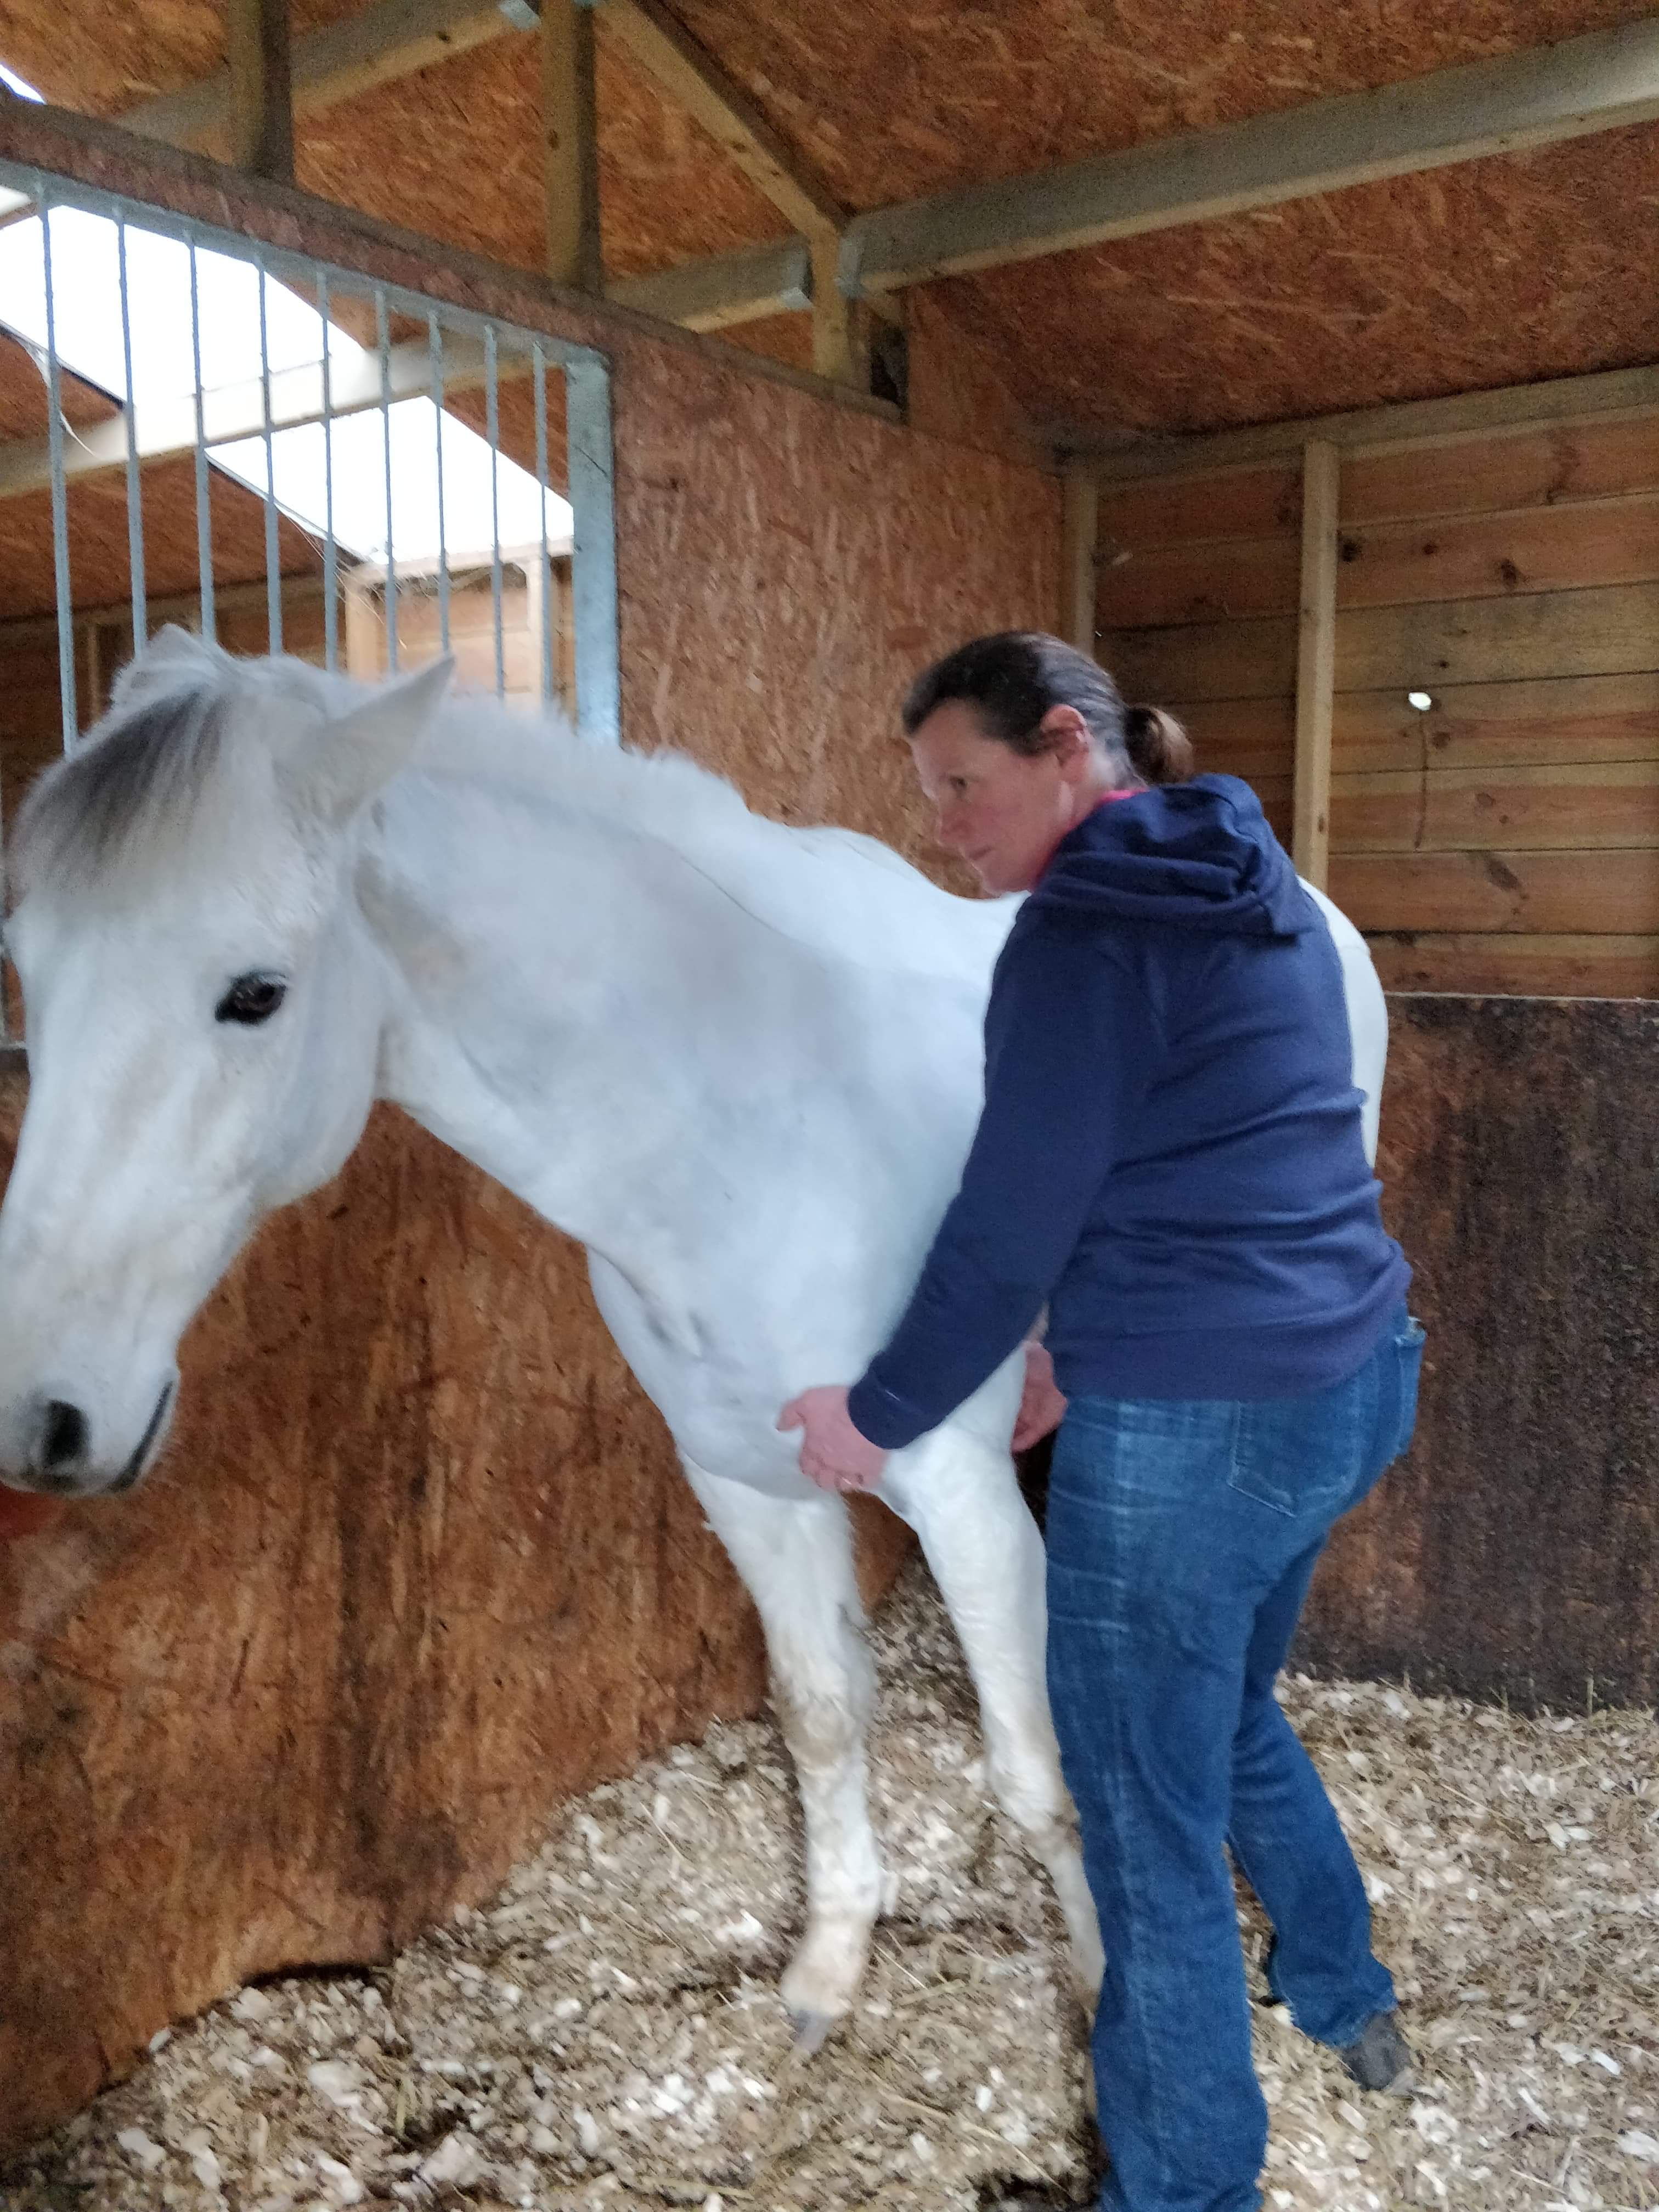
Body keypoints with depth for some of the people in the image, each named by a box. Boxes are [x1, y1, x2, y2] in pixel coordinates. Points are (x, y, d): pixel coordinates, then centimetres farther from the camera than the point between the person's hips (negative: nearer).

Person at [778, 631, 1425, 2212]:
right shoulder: (1262, 899, 11)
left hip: (1193, 1431, -10)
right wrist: (1099, 1347, 21)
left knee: (1151, 1830, 10)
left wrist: (878, 1413, -1)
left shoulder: (1083, 935, -16)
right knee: (1231, 1710, 32)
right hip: (1359, 1380, 10)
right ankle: (1349, 2004, 54)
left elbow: (1007, 1227, -15)